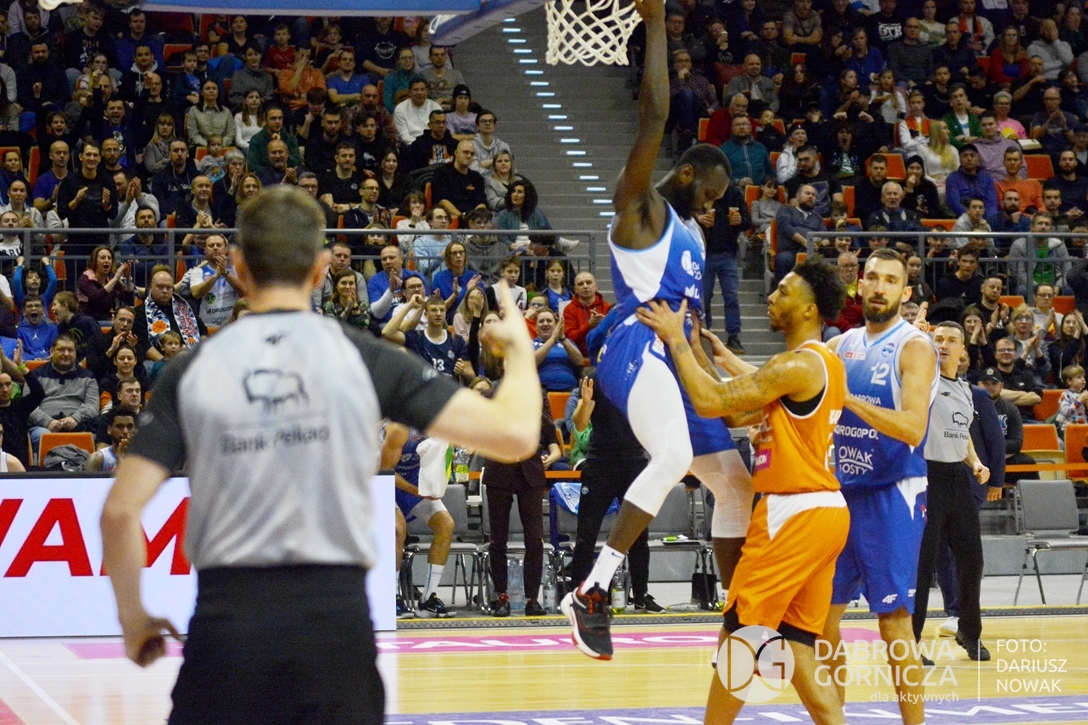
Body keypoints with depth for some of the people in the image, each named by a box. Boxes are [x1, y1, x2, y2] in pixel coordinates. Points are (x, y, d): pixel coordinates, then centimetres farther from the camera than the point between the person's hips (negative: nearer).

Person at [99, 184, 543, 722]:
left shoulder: (190, 373, 2)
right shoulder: (360, 358, -1)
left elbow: (120, 510, -3)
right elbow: (514, 434, -5)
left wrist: (133, 618, 13)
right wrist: (519, 348, 15)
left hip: (227, 617, 0)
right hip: (336, 620, 0)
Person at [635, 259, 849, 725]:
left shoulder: (798, 365, -15)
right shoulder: (822, 363, 17)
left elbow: (710, 402, -19)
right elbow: (735, 412, 19)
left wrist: (676, 339, -8)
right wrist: (698, 353, 17)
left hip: (795, 514, -10)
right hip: (822, 511, 10)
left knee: (739, 633, -2)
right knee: (797, 644, 10)